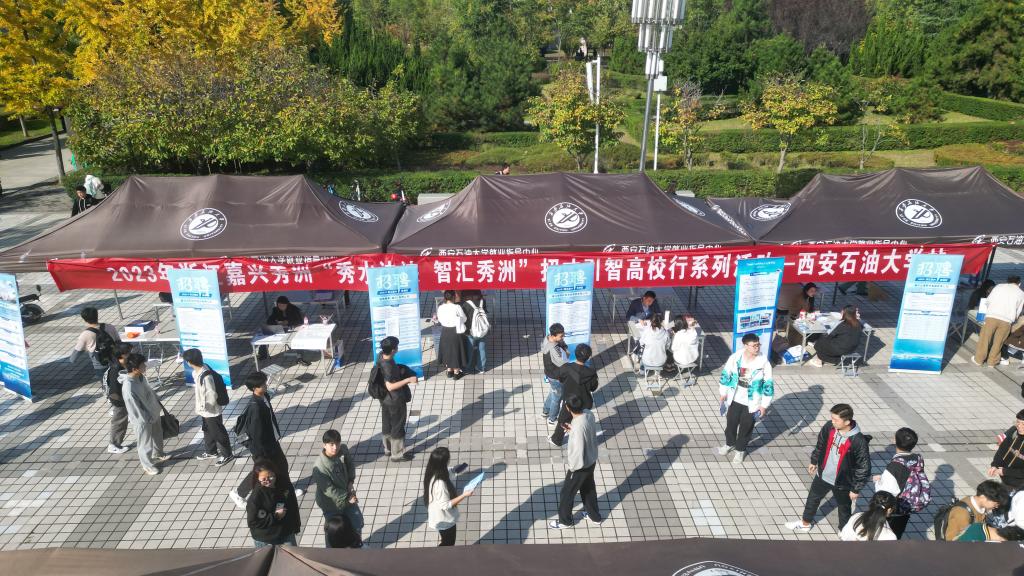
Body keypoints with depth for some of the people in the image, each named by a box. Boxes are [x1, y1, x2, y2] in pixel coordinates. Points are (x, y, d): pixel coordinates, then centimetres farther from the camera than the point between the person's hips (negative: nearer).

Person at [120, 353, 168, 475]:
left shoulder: (140, 376, -8)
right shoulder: (128, 387, -34)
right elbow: (135, 407, -26)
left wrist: (159, 404, 14)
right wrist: (147, 420, -18)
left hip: (154, 412, 8)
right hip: (144, 419, -8)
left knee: (158, 436, 28)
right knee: (145, 443, 14)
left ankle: (158, 455, 53)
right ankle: (147, 465, 36)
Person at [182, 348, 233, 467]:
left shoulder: (206, 376, -33)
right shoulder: (197, 371, -4)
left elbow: (212, 396, -27)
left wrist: (204, 407, -15)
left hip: (212, 411, -9)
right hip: (205, 410, 9)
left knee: (218, 433, 7)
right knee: (207, 431, 26)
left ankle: (227, 455, 24)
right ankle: (211, 451, 46)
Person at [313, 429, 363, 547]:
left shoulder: (343, 450, -18)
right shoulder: (319, 468, -35)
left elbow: (351, 463, 3)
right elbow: (329, 490, -27)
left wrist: (351, 481, -9)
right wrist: (347, 498, -21)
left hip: (347, 495, 6)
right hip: (331, 503, -6)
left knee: (357, 522, 23)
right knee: (334, 531, 16)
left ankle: (357, 545, 53)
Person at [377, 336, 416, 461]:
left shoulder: (380, 356, -7)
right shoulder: (388, 366, -33)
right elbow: (390, 386, -32)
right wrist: (408, 380, -30)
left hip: (385, 398, 9)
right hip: (395, 400, -9)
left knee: (386, 424, 23)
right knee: (398, 427, 9)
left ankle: (388, 449, 41)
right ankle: (397, 454, 24)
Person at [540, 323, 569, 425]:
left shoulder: (547, 338, -15)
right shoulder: (554, 349, -41)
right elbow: (564, 364, -37)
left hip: (549, 373, 8)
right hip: (556, 377, -8)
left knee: (552, 393, 32)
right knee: (556, 398, 18)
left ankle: (545, 412, 53)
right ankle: (552, 419, 40)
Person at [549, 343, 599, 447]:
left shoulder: (566, 368, -28)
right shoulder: (591, 373, -28)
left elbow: (560, 379, -7)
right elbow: (593, 388, -11)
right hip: (585, 403, 0)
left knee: (563, 421, 27)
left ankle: (556, 440, 50)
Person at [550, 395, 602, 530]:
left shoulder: (579, 427, -38)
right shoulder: (588, 413, -13)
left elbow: (578, 453, -30)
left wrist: (571, 468, -13)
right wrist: (572, 430, -1)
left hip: (581, 465, -8)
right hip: (591, 460, 8)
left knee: (566, 493, 16)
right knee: (588, 488, 29)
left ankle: (565, 521, 37)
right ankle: (594, 516, 49)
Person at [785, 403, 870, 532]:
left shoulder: (858, 441, -31)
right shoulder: (829, 427, -17)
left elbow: (864, 467, -20)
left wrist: (856, 489, -14)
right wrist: (814, 461, 15)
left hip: (842, 482, -5)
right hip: (822, 475, 5)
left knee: (844, 509, 19)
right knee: (813, 498, 24)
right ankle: (805, 524, 49)